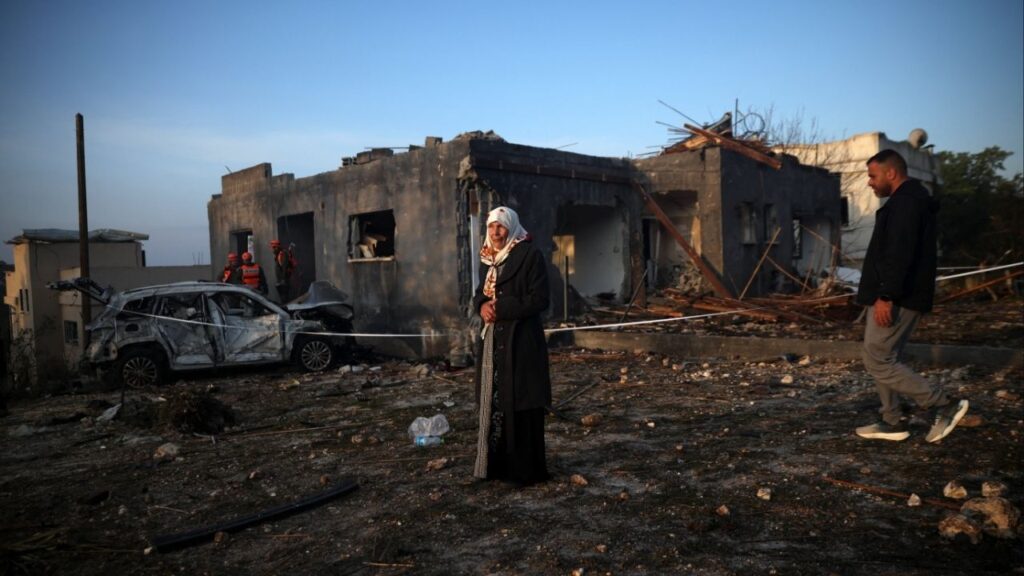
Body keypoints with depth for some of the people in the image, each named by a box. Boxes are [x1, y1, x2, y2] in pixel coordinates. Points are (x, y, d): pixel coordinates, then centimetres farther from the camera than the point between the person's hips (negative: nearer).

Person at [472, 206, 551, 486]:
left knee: (521, 405, -2)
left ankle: (526, 469, 9)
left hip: (521, 340, -7)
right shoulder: (488, 258, 13)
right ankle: (497, 463, 20)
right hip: (492, 339, 7)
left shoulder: (531, 255, -8)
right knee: (493, 402, 9)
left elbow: (539, 299, -14)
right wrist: (482, 306, -5)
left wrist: (501, 310, -17)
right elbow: (480, 293, 19)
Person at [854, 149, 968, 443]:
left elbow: (899, 255, -25)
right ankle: (892, 422, 18)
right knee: (884, 359, 14)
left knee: (877, 362, -6)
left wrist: (886, 296, -28)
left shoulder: (905, 202, -15)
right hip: (900, 298, 11)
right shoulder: (912, 200, 19)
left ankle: (944, 405, -2)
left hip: (896, 299, -11)